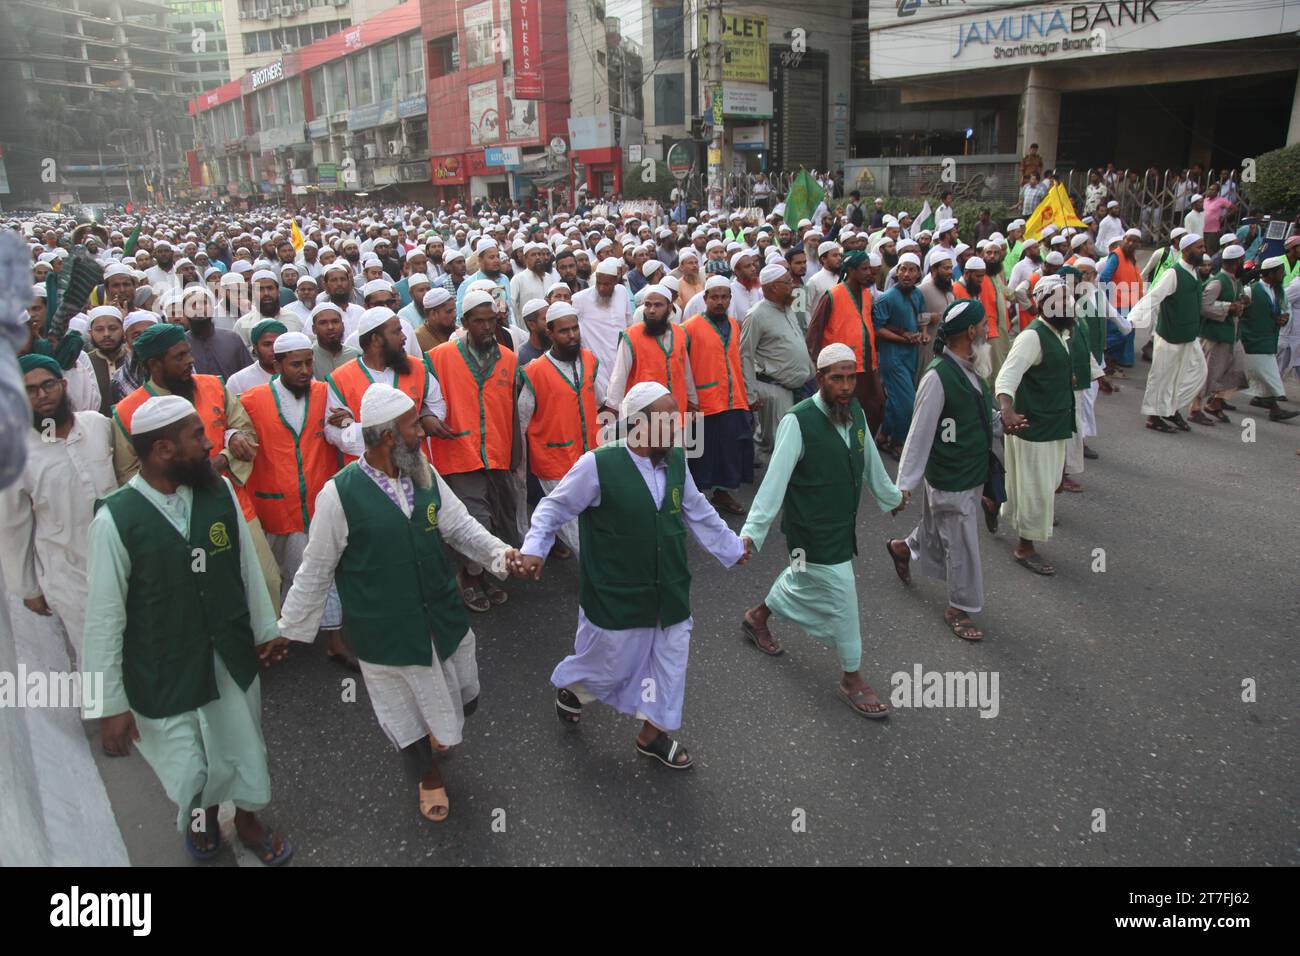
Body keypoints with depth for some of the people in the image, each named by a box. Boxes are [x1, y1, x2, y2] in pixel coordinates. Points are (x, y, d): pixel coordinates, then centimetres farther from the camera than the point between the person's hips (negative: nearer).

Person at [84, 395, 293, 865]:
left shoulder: (220, 492, -10)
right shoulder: (115, 520, -20)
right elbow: (103, 618, -14)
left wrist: (265, 629, 13)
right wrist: (111, 703, -8)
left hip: (232, 659, 3)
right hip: (163, 677, -3)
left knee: (244, 748, 21)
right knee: (188, 772, 13)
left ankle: (247, 819, 52)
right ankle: (201, 814, 51)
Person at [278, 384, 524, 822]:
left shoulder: (426, 476, -6)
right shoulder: (340, 494, -20)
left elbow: (460, 526, 1)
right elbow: (316, 571, -10)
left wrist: (499, 552, -16)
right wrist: (289, 631, -2)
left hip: (445, 620, 4)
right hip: (385, 634, -4)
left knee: (464, 699, 21)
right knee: (404, 712, 18)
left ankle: (435, 731, 56)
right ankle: (429, 775, 47)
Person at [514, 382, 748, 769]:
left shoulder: (677, 461, -4)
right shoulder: (598, 466, -21)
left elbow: (698, 513, 13)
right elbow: (554, 507, -9)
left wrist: (731, 547, 22)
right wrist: (534, 548, -22)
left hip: (670, 593, 6)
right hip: (616, 597, -5)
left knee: (668, 664, 16)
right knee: (608, 664, 13)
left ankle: (652, 734, 38)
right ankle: (569, 687, 47)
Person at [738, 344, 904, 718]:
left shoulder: (855, 412, -2)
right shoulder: (798, 421, -24)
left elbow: (870, 460, 15)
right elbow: (776, 479, -27)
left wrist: (890, 496, 28)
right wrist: (752, 531, -31)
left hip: (843, 525, 8)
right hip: (813, 533, -7)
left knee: (803, 580, 25)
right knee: (841, 599, 2)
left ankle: (758, 616, 53)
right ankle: (852, 680, 22)